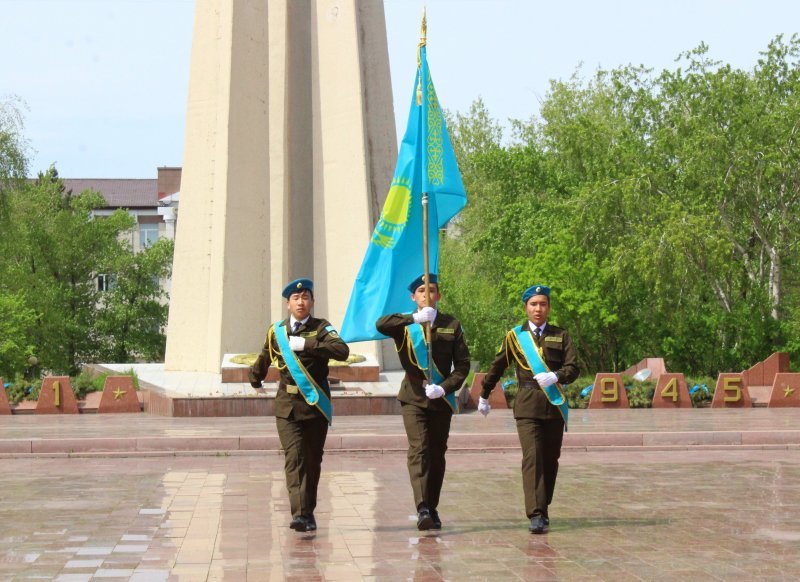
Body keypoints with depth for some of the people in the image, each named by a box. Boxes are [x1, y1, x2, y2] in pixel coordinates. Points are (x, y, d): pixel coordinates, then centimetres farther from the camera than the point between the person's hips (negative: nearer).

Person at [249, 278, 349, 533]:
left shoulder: (322, 328, -1)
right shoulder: (276, 331, 8)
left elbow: (343, 351, -20)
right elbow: (264, 359, 28)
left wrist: (306, 344, -24)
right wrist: (255, 380, 41)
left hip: (316, 403, -1)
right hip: (287, 404, 1)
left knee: (313, 459, 7)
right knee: (294, 458, -13)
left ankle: (308, 512, 21)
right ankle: (299, 513, -21)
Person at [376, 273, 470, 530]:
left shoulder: (451, 325, 7)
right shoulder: (405, 325, 4)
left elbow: (463, 363, 3)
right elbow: (380, 325, -18)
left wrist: (444, 387, -13)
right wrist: (415, 318, -27)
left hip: (441, 400, 2)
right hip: (413, 398, -2)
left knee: (437, 454, 8)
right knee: (418, 450, -16)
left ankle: (432, 508, 19)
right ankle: (422, 509, -25)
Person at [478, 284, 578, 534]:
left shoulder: (560, 336, 10)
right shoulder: (514, 336, 8)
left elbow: (573, 368, 1)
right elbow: (497, 368, 17)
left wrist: (555, 376, -19)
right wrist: (484, 396, 24)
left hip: (555, 405, 2)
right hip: (527, 406, -2)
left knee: (550, 460, 8)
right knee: (532, 458, -15)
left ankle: (543, 509, 24)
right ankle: (536, 515, -20)